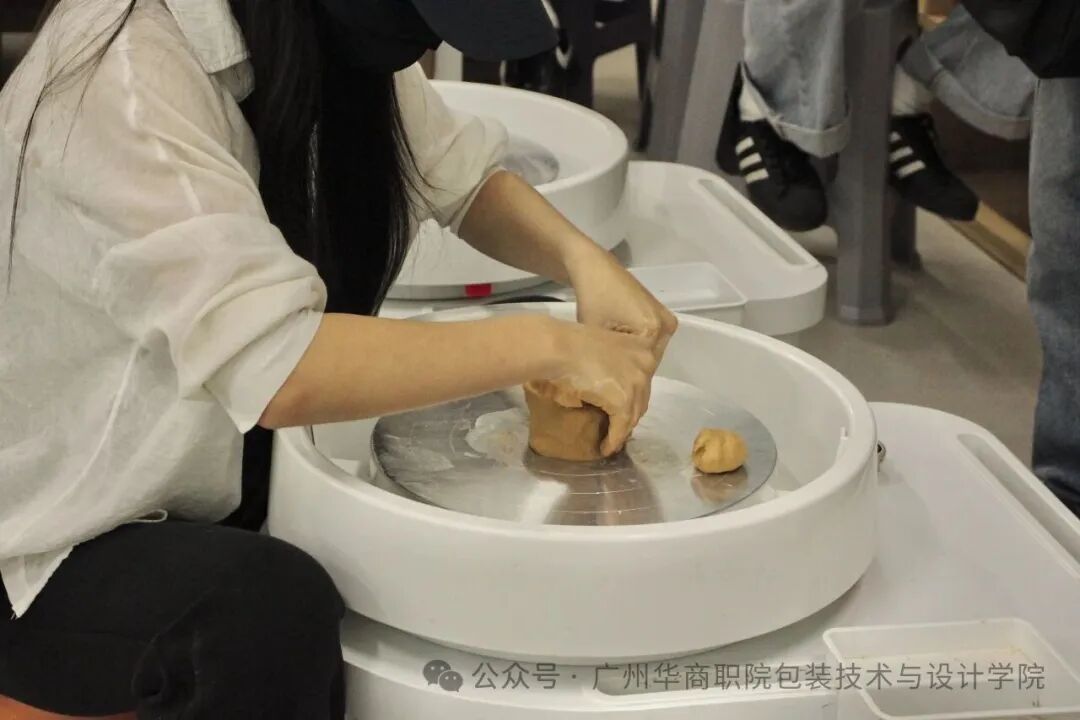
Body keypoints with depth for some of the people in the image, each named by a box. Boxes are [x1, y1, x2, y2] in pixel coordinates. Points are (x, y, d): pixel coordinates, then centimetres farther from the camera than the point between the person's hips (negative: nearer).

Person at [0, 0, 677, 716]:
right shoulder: (127, 74, -30)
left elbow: (467, 180, 7)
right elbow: (280, 373, -38)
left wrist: (582, 257, -13)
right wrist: (548, 343, -29)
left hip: (213, 467, 7)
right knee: (274, 604, -33)